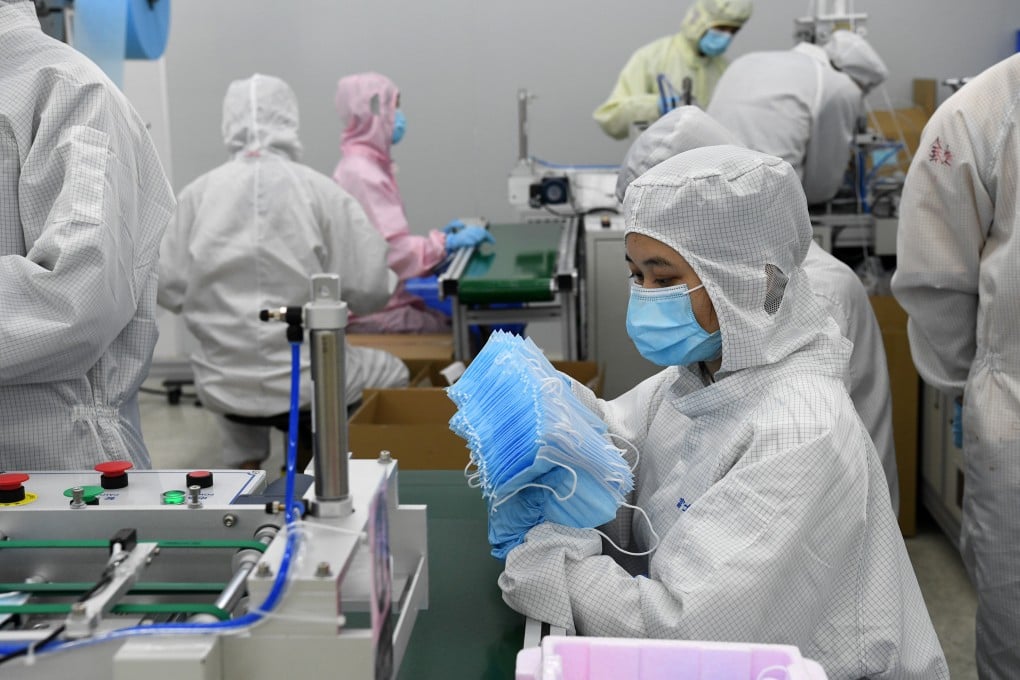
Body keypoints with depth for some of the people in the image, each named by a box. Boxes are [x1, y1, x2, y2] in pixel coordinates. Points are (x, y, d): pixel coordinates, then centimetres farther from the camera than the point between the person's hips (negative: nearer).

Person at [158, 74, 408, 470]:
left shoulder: (197, 194, -4)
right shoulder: (321, 192, -10)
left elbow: (169, 290, -1)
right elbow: (368, 291, -10)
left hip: (224, 388, 3)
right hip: (307, 383, -2)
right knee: (392, 374, 27)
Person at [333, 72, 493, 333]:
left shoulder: (370, 166, 14)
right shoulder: (360, 174, -16)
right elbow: (390, 252, -22)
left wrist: (440, 237, 8)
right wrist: (447, 243, -20)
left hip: (388, 300, 9)